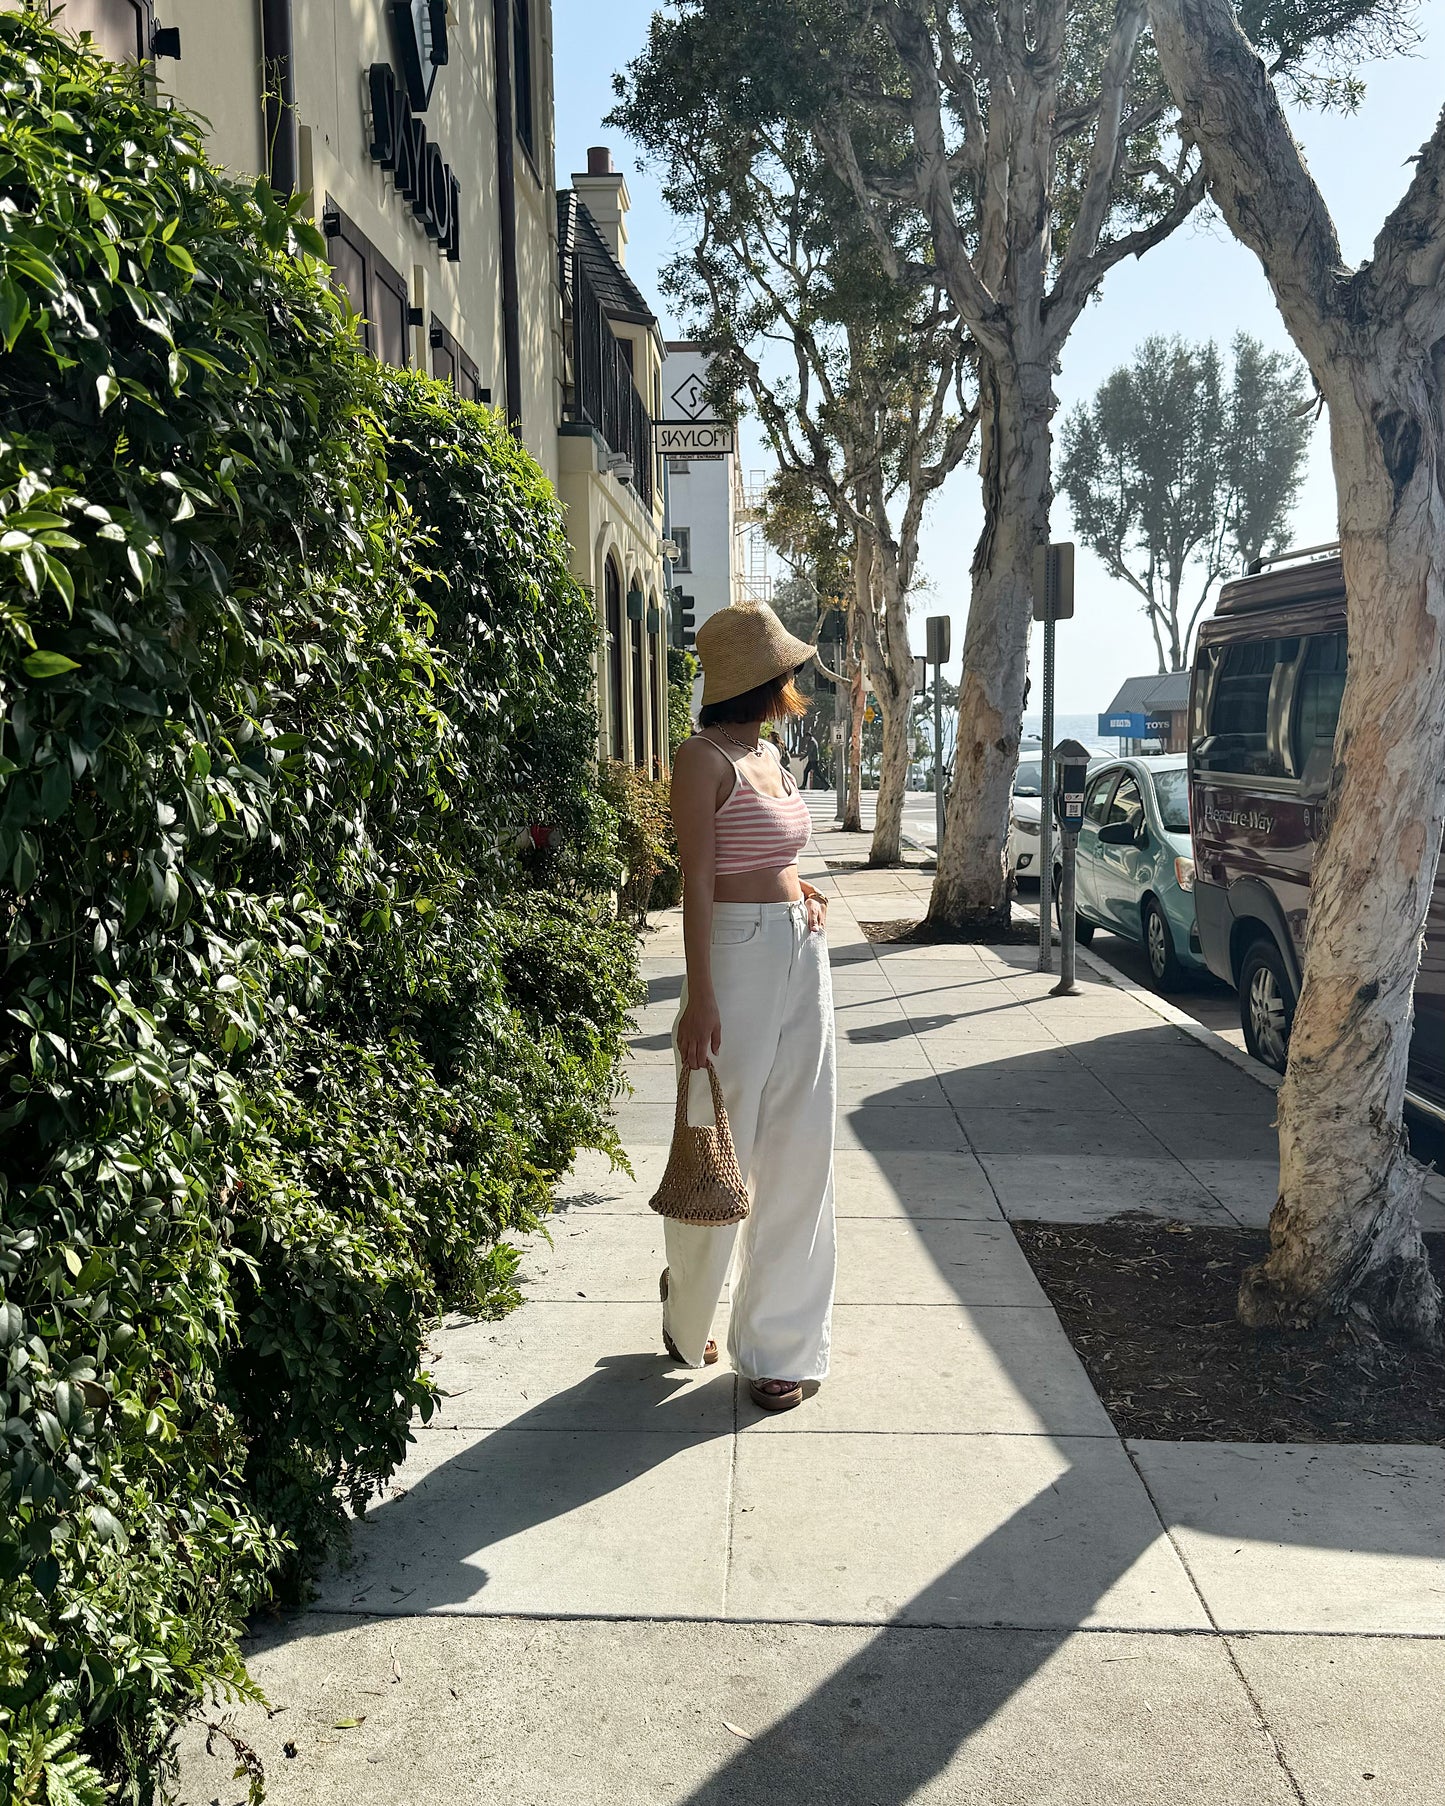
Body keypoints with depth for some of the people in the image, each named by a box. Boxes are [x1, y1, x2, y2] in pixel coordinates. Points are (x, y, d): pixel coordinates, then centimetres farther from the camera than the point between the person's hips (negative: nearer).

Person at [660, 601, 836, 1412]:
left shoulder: (770, 753, 13)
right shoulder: (706, 758, -11)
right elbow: (698, 881, -16)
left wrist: (799, 891, 7)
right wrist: (700, 1000, -20)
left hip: (803, 956, 8)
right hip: (739, 954, -8)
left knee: (799, 1155, 9)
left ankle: (780, 1343, 21)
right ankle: (688, 1318, 29)